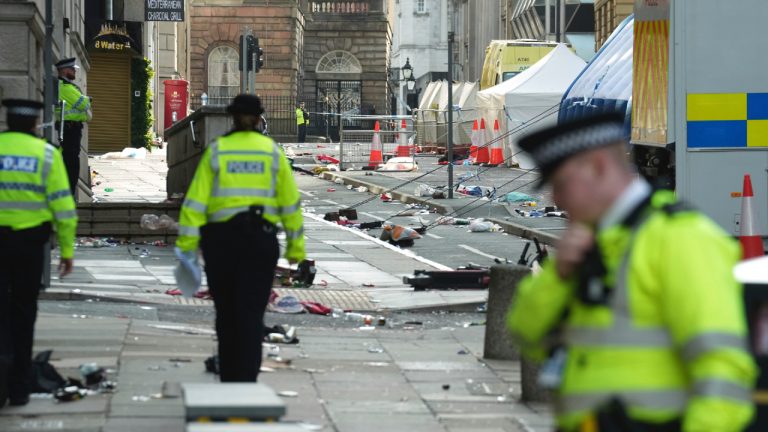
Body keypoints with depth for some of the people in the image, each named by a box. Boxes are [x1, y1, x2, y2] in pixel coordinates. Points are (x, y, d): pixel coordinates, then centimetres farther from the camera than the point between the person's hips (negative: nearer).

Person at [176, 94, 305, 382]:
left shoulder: (216, 151, 2)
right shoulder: (272, 153, 3)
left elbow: (196, 200, -3)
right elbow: (290, 202, 4)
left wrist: (186, 245, -3)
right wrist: (296, 245, 11)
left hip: (221, 239, 1)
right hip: (261, 239, -1)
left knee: (226, 312, 13)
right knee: (251, 313, -2)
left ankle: (229, 379, 21)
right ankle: (247, 378, -14)